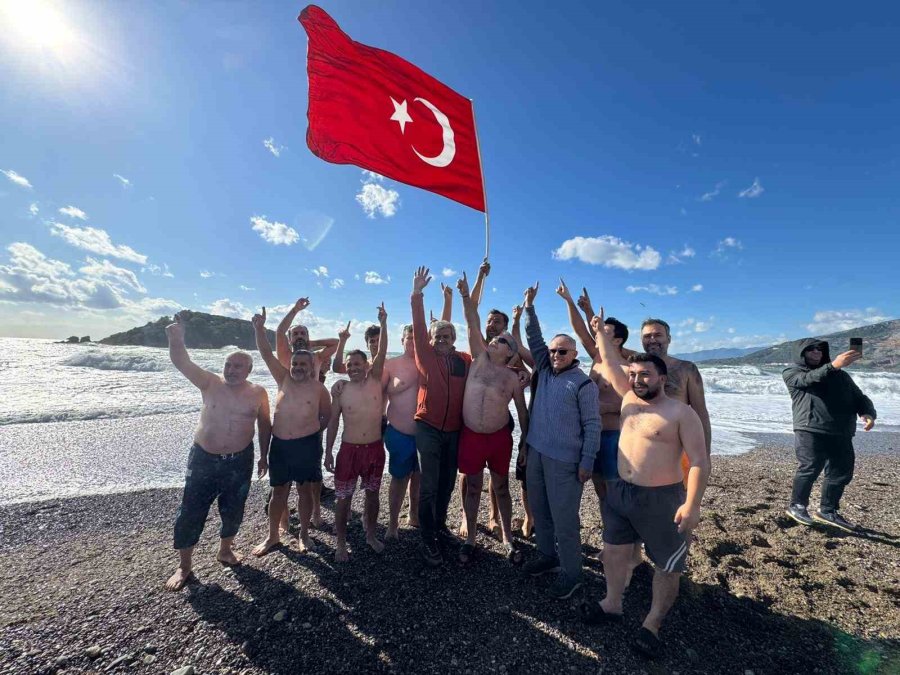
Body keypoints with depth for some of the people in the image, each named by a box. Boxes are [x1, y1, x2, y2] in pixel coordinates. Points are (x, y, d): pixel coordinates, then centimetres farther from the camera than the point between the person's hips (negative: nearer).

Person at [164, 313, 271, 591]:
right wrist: (176, 338, -37)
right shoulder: (210, 384, -7)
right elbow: (182, 363, -19)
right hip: (203, 458, 0)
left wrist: (264, 455, 5)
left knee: (232, 510, 15)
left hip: (240, 461, 1)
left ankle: (225, 550, 43)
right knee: (191, 512, 8)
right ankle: (184, 566, 32)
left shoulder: (258, 393, -7)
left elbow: (264, 425, 2)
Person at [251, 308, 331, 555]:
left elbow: (327, 415, 8)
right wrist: (259, 327, -13)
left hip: (307, 445, -2)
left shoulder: (319, 388, -4)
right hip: (279, 444, 2)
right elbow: (266, 353, -5)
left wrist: (312, 431, 1)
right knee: (278, 491, 14)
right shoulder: (284, 379, 2)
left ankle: (304, 534, 29)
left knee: (305, 489, 11)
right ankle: (272, 536, 33)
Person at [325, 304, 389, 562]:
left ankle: (371, 535, 39)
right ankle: (341, 543, 31)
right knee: (343, 499, 9)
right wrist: (328, 451, 0)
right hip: (349, 449, -1)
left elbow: (382, 353, -16)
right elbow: (333, 422, 1)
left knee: (372, 494, 17)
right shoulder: (340, 388, -5)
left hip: (375, 448, 1)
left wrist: (383, 324, -24)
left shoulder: (375, 380, -4)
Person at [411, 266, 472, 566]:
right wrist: (417, 294, -20)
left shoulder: (465, 360, 3)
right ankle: (428, 540, 19)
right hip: (428, 428, -3)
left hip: (455, 430, 3)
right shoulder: (425, 356, -4)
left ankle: (440, 526, 39)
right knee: (429, 485, 2)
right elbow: (418, 328, -13)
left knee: (447, 483, 17)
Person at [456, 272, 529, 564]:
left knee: (501, 487, 15)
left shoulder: (512, 377, -3)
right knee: (472, 487, 13)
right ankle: (470, 539, 30)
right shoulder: (480, 357, -1)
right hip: (470, 435, 0)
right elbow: (472, 326, -10)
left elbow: (522, 412, 3)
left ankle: (508, 538, 34)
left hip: (500, 437, 0)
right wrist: (466, 296, -18)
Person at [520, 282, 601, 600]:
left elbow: (592, 425, -9)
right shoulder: (545, 370, 6)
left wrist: (587, 461, -12)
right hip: (535, 452, 6)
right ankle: (547, 556, 38)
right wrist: (529, 308, 4)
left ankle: (571, 574, 22)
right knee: (539, 510, 18)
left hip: (564, 460, -6)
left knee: (564, 518, 3)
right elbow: (534, 339, 9)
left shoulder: (583, 383, -10)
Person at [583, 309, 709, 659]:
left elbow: (700, 461, -15)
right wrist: (600, 331, 16)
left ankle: (652, 624, 32)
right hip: (620, 491, 6)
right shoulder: (630, 397, 3)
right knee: (614, 549, 19)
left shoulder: (681, 412, -13)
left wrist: (691, 505, -21)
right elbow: (611, 363, 11)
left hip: (661, 499, -6)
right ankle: (612, 603, 39)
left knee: (667, 565, 11)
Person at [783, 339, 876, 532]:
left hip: (841, 434, 6)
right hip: (810, 430, -6)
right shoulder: (792, 373, 5)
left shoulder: (840, 375, 23)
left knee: (842, 473, 6)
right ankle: (797, 506, 7)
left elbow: (859, 397, 16)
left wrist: (868, 413, -6)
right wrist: (833, 365, -34)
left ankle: (827, 511, 22)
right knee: (810, 469, -10)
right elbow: (809, 379, -17)